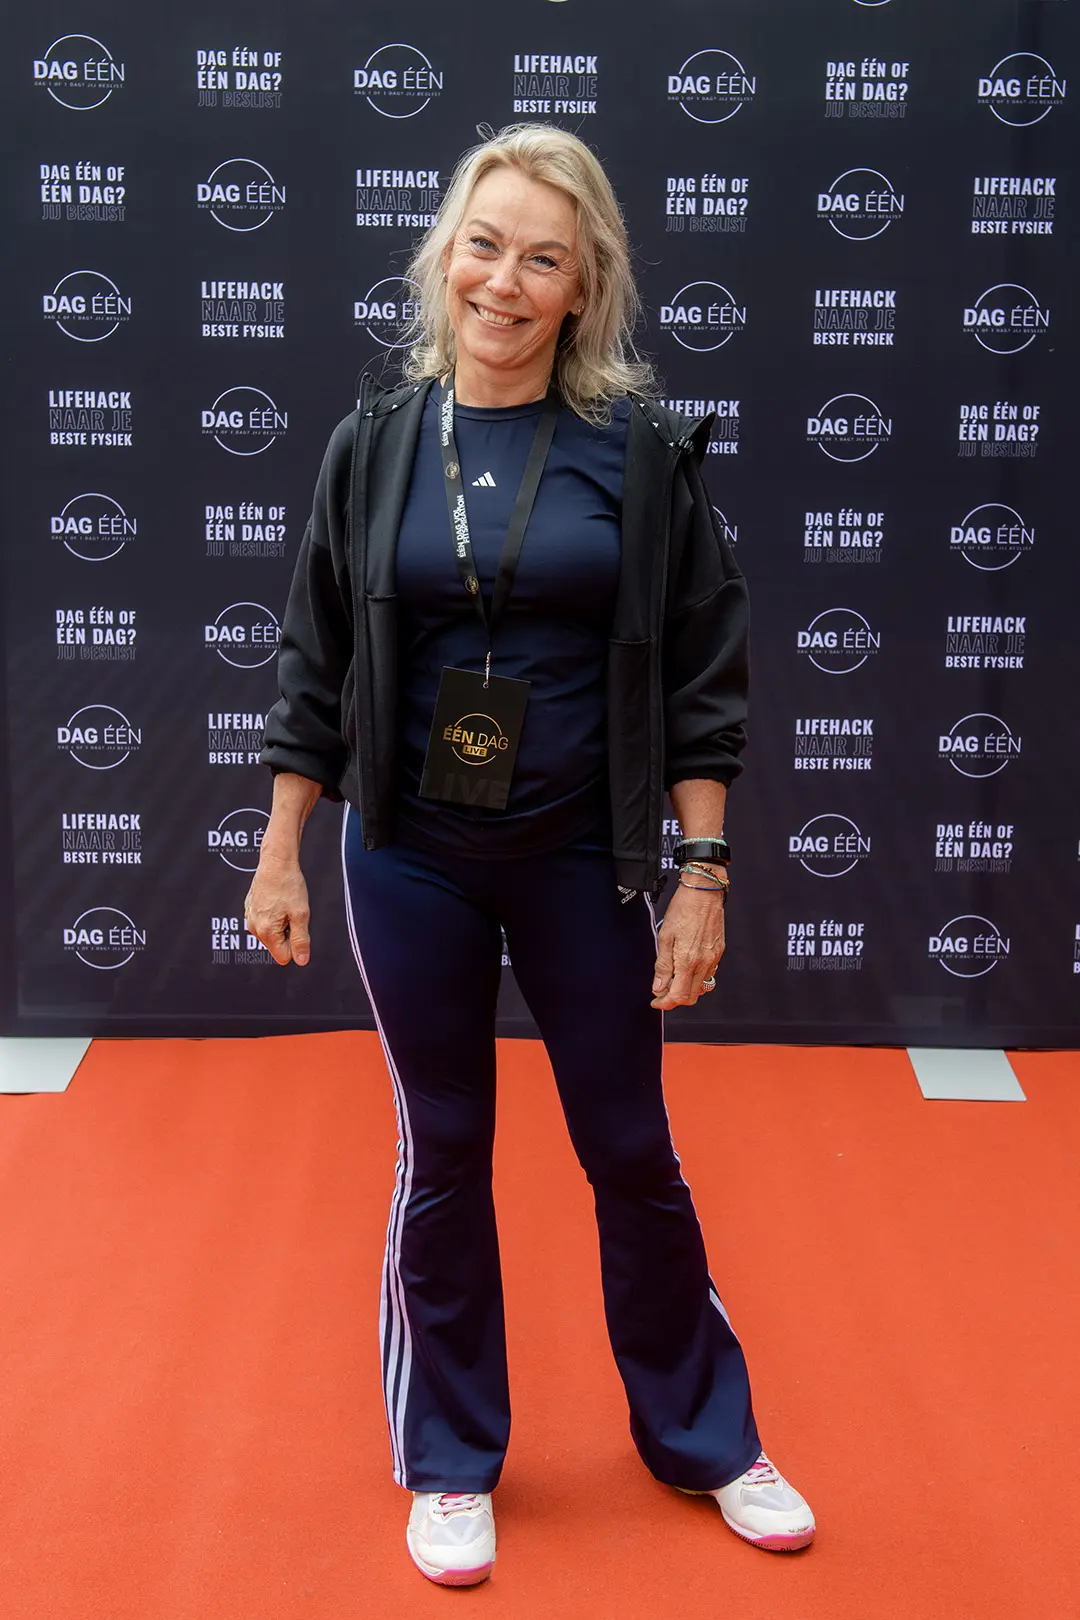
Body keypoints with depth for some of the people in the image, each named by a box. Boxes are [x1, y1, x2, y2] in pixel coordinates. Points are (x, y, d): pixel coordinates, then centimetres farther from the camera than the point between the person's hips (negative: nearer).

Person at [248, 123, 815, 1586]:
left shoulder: (640, 450, -6)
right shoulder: (376, 443, -1)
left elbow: (702, 671, -4)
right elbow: (317, 666, 5)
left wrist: (701, 874, -7)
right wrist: (279, 854, 4)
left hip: (583, 860, -1)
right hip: (411, 861, 1)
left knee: (631, 1152, 12)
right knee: (442, 1159, 12)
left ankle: (704, 1437, 35)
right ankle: (452, 1463, 32)